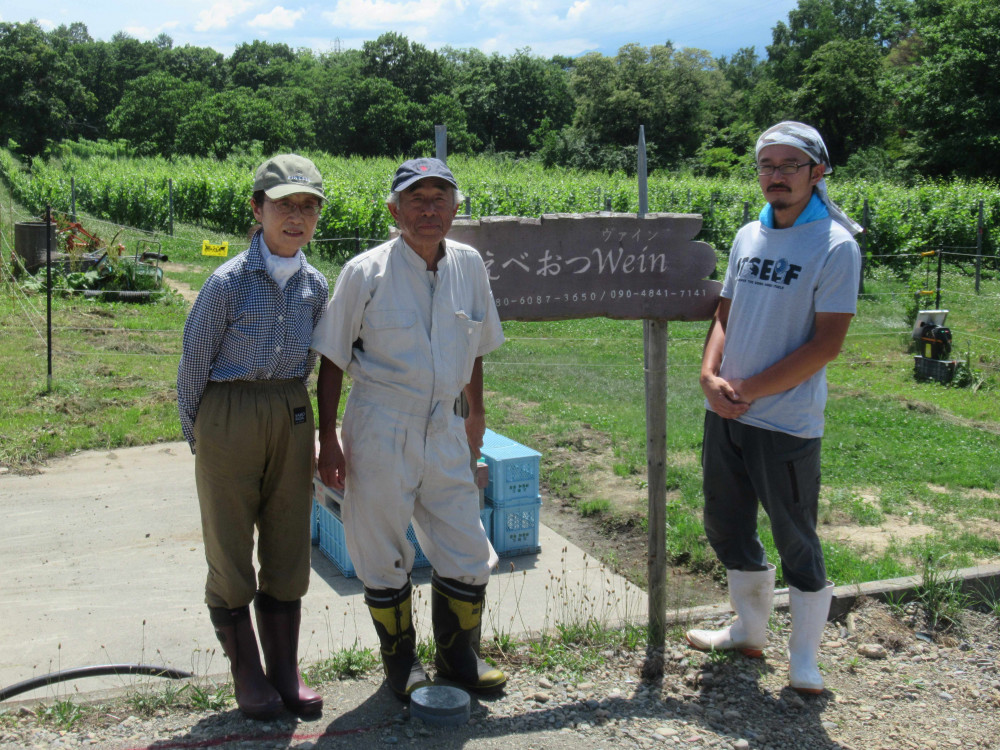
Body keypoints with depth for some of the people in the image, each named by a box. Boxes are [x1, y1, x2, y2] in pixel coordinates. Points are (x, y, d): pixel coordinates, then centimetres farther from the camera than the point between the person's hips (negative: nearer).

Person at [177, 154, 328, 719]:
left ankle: (286, 669, 25)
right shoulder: (230, 281, -12)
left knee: (289, 545, 11)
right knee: (230, 547, 6)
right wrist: (196, 434, 1)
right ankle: (247, 675, 22)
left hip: (292, 417, 5)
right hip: (230, 414, -4)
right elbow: (194, 361, -4)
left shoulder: (316, 285, 2)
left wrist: (308, 429, 13)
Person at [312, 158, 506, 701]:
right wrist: (328, 438, -6)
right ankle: (401, 663, 30)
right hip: (380, 431, -3)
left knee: (468, 556, 9)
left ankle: (459, 659, 31)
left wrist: (476, 415, 22)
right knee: (383, 557, 8)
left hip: (444, 430, 4)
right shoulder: (366, 272, -8)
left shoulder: (468, 266, 3)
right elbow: (332, 360, -3)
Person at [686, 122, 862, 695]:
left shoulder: (835, 245, -10)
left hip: (787, 422, -7)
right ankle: (750, 630, 39)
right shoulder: (749, 236, 10)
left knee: (797, 541, 5)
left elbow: (827, 343, -15)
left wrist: (751, 389, -16)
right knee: (727, 527, 18)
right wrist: (710, 374, -5)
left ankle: (804, 659, 22)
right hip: (725, 413, 7)